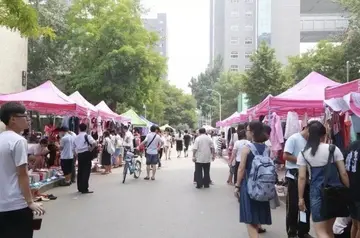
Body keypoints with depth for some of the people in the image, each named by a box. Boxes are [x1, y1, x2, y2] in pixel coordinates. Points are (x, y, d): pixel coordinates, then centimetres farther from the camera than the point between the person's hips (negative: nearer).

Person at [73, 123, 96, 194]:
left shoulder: (76, 137, 12)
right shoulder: (87, 136, -7)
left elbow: (74, 147, 14)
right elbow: (94, 143, -23)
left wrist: (77, 154, 18)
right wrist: (91, 150, -9)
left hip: (79, 155, 6)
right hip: (86, 154, -6)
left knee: (80, 171, 13)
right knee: (86, 171, -3)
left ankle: (80, 188, 20)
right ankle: (85, 189, -3)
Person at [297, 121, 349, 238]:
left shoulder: (303, 153, -2)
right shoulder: (333, 149, -1)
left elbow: (302, 177, -3)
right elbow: (343, 173, -1)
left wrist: (301, 198, 3)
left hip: (317, 191, -2)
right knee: (328, 229, 20)